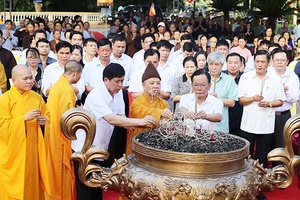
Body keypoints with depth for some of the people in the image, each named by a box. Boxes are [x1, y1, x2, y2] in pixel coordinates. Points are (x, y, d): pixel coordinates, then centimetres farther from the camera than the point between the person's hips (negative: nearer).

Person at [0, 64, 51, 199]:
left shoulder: (37, 98, 5)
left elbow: (47, 116, 13)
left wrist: (44, 121, -10)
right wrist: (24, 118, -23)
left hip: (33, 151, 4)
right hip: (13, 152, -4)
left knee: (33, 184, 12)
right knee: (14, 187, 3)